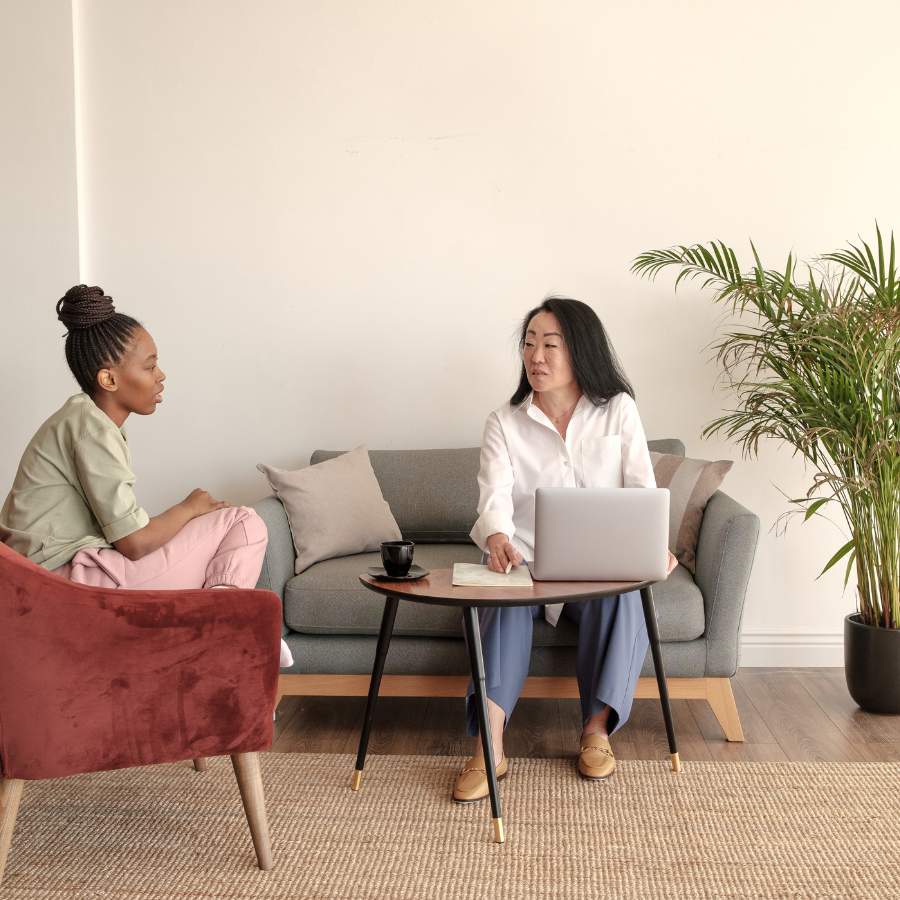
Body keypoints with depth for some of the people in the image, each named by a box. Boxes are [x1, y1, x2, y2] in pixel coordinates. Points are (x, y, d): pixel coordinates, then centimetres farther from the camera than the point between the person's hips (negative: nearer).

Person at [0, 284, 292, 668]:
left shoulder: (84, 416, 14)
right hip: (71, 578, -10)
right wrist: (189, 508, -2)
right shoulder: (92, 427, -16)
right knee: (245, 523, -7)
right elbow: (135, 542, -19)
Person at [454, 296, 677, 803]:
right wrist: (497, 538, -38)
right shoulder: (505, 424, 4)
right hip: (526, 564, 0)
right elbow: (495, 498, -13)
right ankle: (490, 745, -38)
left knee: (624, 593, -34)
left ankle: (597, 728, -21)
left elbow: (642, 488, -4)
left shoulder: (618, 410, 5)